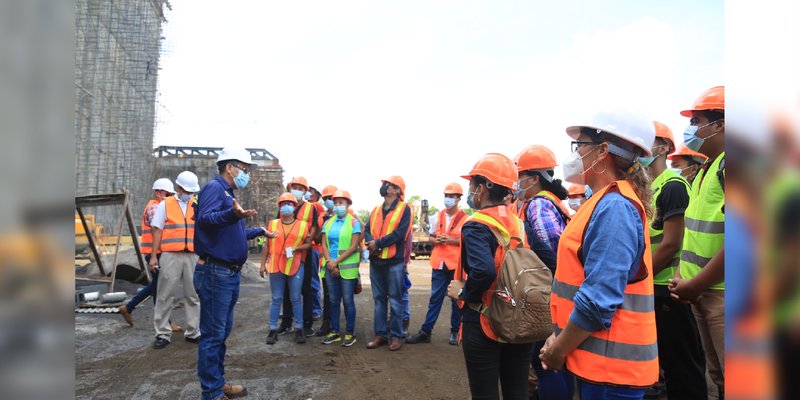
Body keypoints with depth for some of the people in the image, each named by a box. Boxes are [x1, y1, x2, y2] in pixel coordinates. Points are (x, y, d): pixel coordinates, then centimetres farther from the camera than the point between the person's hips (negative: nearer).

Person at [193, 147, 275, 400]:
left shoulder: (228, 193, 19)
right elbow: (205, 219, -30)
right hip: (215, 273, -10)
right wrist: (233, 214, -47)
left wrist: (259, 232, 39)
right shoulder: (214, 187, -10)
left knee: (222, 332, 18)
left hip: (230, 274, 10)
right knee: (212, 334, -1)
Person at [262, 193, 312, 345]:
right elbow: (267, 246, 10)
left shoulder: (302, 225, 2)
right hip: (275, 267, 1)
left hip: (296, 267, -1)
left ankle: (299, 328, 16)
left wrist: (296, 248, -13)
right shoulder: (272, 224, 7)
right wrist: (263, 264, 7)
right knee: (276, 299, 8)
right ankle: (273, 329, 17)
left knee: (296, 299, 6)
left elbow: (308, 244, 4)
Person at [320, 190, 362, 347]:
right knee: (333, 300, 11)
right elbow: (324, 244, 6)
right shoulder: (328, 222, 11)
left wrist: (336, 262, -12)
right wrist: (329, 261, -10)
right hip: (330, 267, 4)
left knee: (348, 300, 1)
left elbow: (354, 246, -10)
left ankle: (350, 333, 11)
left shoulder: (354, 222, -3)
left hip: (347, 268, -4)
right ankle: (334, 332, 21)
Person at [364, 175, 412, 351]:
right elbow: (367, 230, 7)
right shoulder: (376, 210, 15)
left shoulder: (404, 209, -4)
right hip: (375, 261, 6)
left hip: (394, 261, -6)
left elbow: (400, 233, -16)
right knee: (379, 299, 12)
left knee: (395, 300, 3)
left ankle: (396, 335, 13)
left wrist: (378, 243, -14)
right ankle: (380, 334, 21)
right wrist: (370, 242, -15)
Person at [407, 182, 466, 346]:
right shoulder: (438, 216, 9)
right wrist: (436, 240, -6)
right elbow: (431, 237, 16)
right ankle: (426, 331, 11)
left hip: (456, 264, -3)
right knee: (435, 298, 7)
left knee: (457, 299, 8)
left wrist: (451, 240, -18)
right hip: (439, 263, 4)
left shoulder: (464, 218, -5)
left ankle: (455, 332, 20)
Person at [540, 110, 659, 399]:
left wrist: (559, 350, -13)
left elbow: (600, 298, -26)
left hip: (610, 363, -9)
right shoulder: (606, 202, 11)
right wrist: (559, 337, 11)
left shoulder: (614, 207, -20)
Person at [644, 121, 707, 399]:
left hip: (667, 288, -9)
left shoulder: (673, 185, -13)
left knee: (683, 367, 3)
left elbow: (670, 244, -19)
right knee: (668, 361, 19)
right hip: (653, 287, 9)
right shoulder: (650, 186, 13)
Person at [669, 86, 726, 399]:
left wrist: (695, 285, -16)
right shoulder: (706, 170, 13)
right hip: (702, 292, 8)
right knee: (717, 375, 20)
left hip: (722, 293, -8)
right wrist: (682, 274, 9)